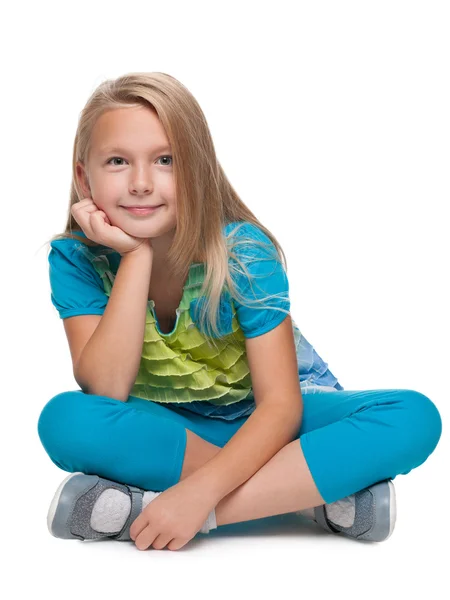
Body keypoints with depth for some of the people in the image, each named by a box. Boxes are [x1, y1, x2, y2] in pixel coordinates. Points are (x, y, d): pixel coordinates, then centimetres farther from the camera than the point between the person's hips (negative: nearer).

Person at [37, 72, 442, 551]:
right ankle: (320, 495, -26)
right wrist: (135, 255, -31)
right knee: (64, 419, -32)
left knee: (414, 418, -28)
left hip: (261, 421, 0)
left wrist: (200, 489, -40)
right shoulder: (76, 258, -15)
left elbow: (280, 404, -24)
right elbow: (105, 391, -26)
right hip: (163, 428, 1)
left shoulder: (243, 252, -21)